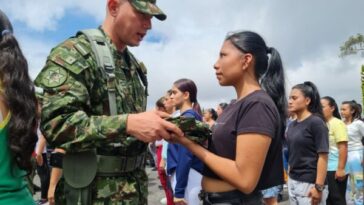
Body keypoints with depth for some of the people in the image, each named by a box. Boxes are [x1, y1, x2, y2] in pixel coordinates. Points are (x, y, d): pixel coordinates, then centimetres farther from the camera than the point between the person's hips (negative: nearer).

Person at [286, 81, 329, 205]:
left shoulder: (316, 122, -10)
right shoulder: (292, 125, 9)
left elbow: (323, 156, -15)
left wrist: (318, 187, -19)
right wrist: (289, 176, 13)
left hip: (310, 183, -7)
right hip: (292, 181, 7)